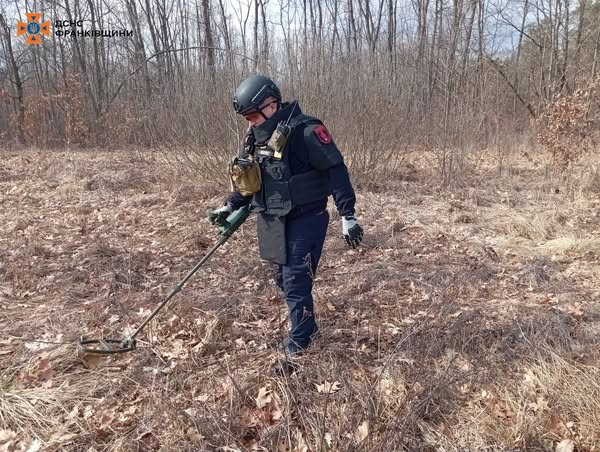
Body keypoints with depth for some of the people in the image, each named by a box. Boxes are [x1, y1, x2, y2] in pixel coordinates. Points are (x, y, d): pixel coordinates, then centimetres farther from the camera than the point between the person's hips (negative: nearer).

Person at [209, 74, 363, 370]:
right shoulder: (257, 136, 7)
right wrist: (230, 206, 14)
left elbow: (336, 170, -17)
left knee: (295, 283, -5)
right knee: (287, 281, 16)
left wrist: (347, 215, -19)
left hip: (305, 220, -8)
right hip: (274, 221, 8)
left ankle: (297, 349, 10)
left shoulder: (305, 131, -17)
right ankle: (307, 328, 37)